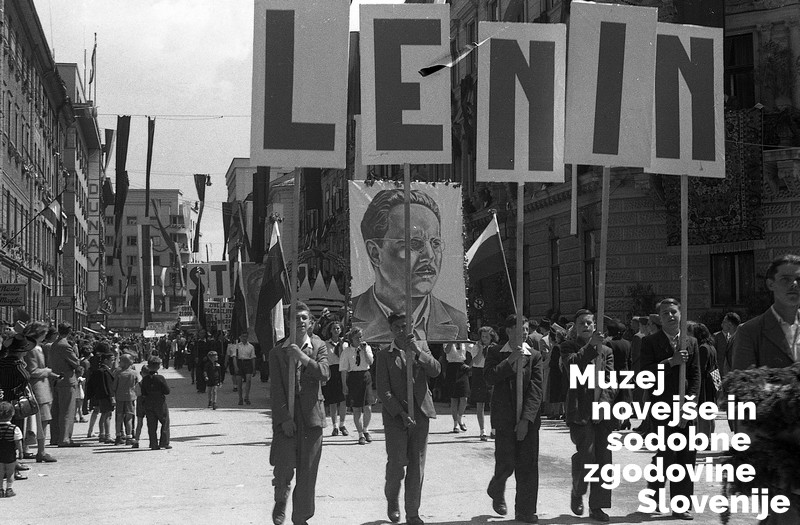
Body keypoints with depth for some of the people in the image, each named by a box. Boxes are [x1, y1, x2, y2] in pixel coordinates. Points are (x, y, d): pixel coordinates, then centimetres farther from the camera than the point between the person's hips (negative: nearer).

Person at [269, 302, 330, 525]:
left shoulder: (319, 347, 8)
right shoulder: (277, 352, 4)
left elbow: (324, 374, -9)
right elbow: (276, 389, -1)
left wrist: (303, 357, -19)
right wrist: (284, 417, -10)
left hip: (311, 416, 1)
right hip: (285, 418, -1)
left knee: (307, 473, 2)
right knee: (283, 467, -11)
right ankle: (281, 500, 20)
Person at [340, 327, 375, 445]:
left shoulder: (367, 348, 5)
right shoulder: (346, 351, -3)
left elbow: (370, 362, -9)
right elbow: (343, 370, -4)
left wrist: (364, 350, -14)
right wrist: (344, 385, -8)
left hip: (366, 377, 2)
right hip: (353, 378, -2)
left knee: (368, 408, -2)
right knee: (356, 409, 4)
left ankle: (365, 430, 22)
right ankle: (360, 435, 15)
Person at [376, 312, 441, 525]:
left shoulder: (421, 346, 11)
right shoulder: (384, 356, 2)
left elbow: (436, 370, -3)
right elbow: (383, 391, -4)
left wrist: (417, 352, -17)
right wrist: (401, 413, -14)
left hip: (420, 414, 3)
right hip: (395, 417, -3)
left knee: (417, 467, 4)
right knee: (396, 465, -6)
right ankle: (392, 501, 21)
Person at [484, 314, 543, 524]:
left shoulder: (534, 355, 2)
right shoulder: (496, 353, 4)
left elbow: (536, 389, -4)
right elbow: (489, 377, -11)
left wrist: (526, 419, -13)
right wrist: (510, 361, -18)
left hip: (528, 418, 1)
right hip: (504, 417, -1)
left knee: (528, 465, 0)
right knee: (506, 463, -3)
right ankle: (497, 493, 29)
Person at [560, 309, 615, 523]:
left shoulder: (606, 351, 16)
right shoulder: (568, 347, 7)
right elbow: (572, 365, -14)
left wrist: (604, 402, -7)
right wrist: (591, 346, -23)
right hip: (580, 411, -4)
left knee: (603, 458, 1)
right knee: (586, 454, -16)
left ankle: (597, 507, 9)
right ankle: (577, 492, 11)